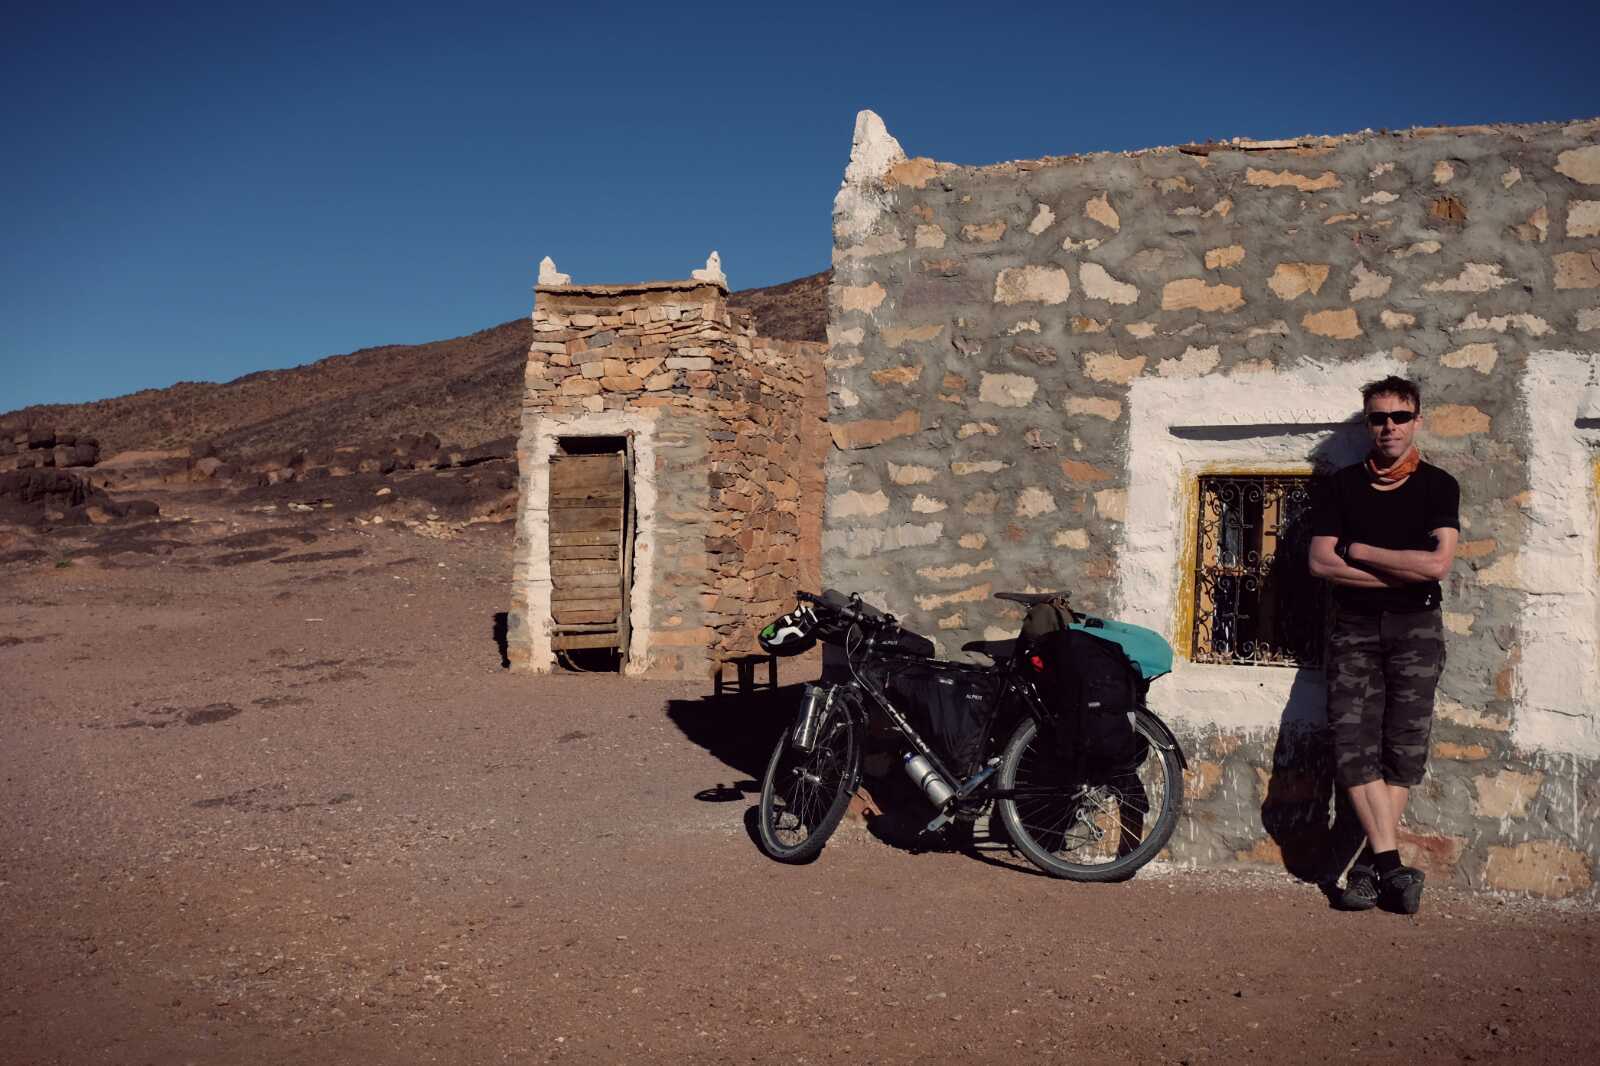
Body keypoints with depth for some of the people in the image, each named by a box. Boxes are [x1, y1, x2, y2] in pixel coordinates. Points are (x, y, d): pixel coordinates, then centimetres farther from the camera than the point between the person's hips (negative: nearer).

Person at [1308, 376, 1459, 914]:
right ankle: (1390, 862, -10)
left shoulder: (1438, 485, 7)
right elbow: (1320, 563, -2)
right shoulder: (1340, 486, 9)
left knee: (1405, 745, -6)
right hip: (1355, 625, 1)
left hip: (1416, 626, 0)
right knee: (1353, 739, -13)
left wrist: (1358, 551, -4)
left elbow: (1437, 563, -8)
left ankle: (1369, 863, 1)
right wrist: (1401, 571, -5)